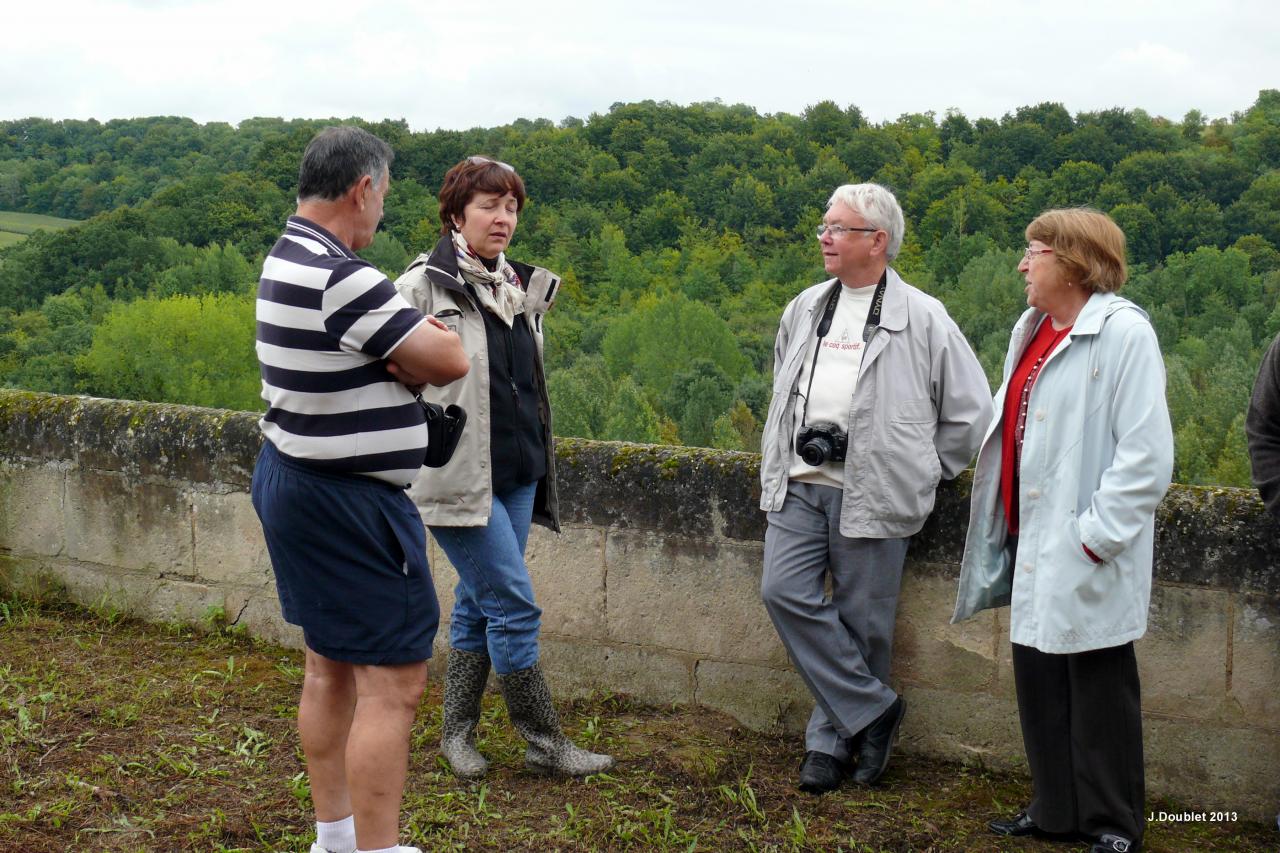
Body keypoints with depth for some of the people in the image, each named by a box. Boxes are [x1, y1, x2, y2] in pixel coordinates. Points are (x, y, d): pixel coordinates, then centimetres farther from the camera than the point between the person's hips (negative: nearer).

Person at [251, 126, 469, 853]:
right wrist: (421, 345, 1)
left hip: (294, 482, 11)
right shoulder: (341, 278, -23)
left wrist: (405, 349, -11)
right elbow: (451, 361, -18)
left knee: (331, 667, 18)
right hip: (350, 503, -11)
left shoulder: (287, 260, 9)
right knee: (393, 683, -6)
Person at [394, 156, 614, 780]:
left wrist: (538, 457, 23)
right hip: (460, 476, -7)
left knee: (479, 605, 13)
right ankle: (545, 744, 5)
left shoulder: (522, 288, 12)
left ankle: (457, 733, 25)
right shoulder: (423, 286, -10)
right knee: (514, 606, -6)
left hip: (517, 472, 7)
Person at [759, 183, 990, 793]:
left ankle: (833, 736, 19)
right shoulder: (804, 310, 12)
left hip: (871, 493, -5)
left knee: (860, 622, 2)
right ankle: (873, 708, 3)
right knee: (785, 592, -9)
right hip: (799, 486, 5)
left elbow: (972, 410, 2)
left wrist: (923, 471, 4)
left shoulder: (922, 319, -4)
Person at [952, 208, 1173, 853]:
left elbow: (1147, 453, -19)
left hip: (1086, 549, -8)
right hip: (1036, 539, 8)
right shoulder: (1034, 329, 12)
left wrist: (1098, 534, -18)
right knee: (1038, 676, 14)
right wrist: (1009, 523, 13)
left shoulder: (1124, 332, -14)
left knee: (1098, 683, 3)